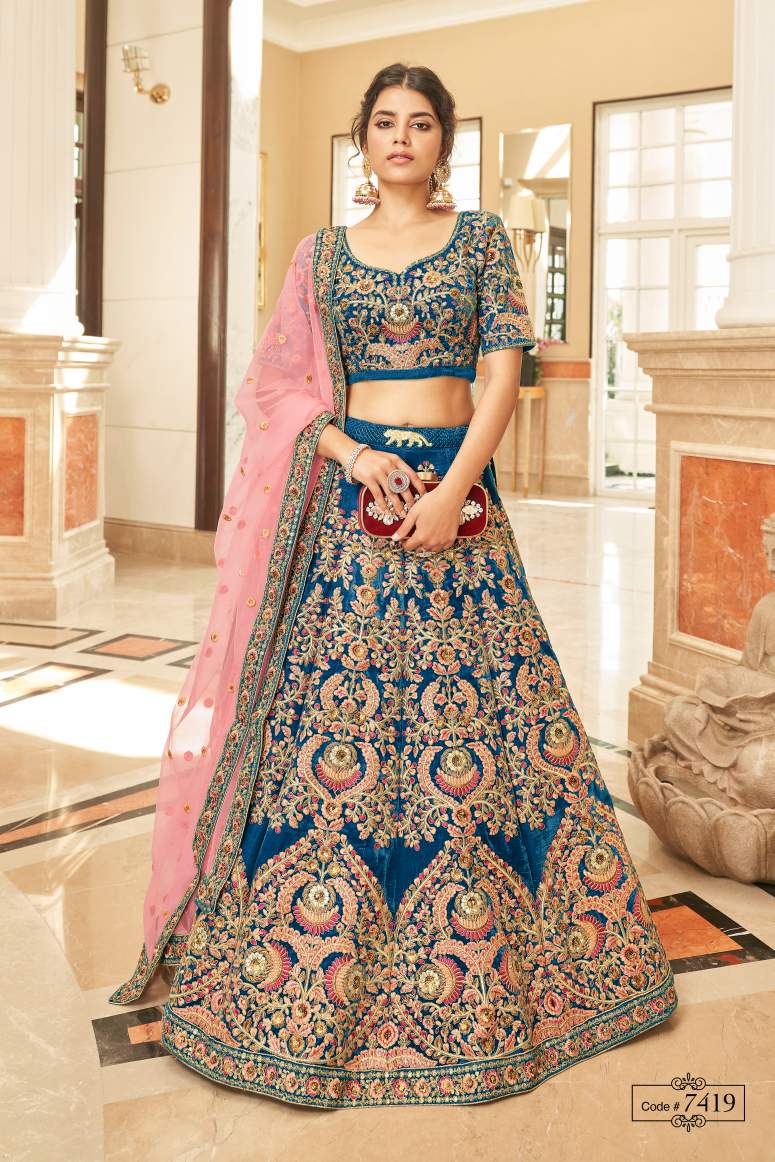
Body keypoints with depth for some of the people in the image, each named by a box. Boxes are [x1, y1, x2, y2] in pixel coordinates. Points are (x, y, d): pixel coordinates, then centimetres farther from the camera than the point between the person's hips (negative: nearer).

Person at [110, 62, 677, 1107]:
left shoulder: (483, 238, 8)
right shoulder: (322, 254, 11)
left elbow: (504, 373, -1)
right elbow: (285, 388, 7)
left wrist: (453, 489, -13)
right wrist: (357, 458, -10)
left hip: (456, 489, 0)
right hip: (348, 493, 1)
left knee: (473, 711, -1)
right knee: (330, 704, -2)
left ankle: (483, 967, 15)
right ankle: (313, 973, 11)